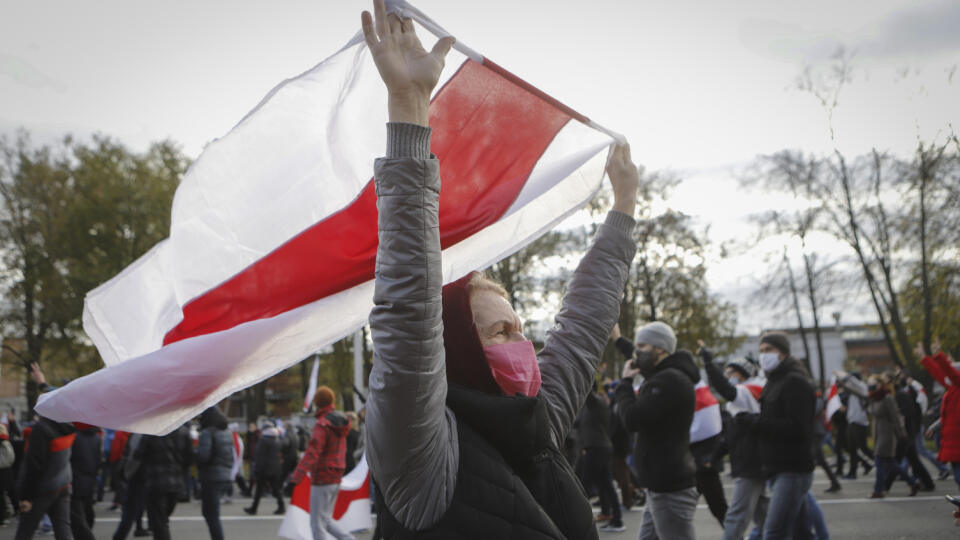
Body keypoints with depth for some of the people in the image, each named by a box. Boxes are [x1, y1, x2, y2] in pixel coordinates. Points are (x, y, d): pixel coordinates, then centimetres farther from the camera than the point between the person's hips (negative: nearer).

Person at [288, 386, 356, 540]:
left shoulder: (322, 425, -16)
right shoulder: (340, 422, 9)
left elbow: (312, 452, -27)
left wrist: (297, 475, -33)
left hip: (322, 479, -8)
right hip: (336, 479, 8)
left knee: (317, 523, -1)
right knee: (326, 520, 17)